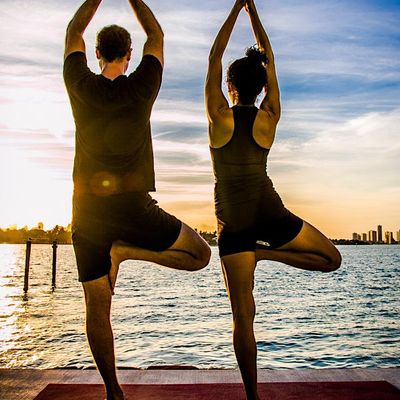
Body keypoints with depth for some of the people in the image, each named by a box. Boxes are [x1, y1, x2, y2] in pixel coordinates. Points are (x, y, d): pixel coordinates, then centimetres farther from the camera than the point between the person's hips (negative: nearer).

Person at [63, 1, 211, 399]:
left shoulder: (81, 87, 3)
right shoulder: (141, 87, 0)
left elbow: (74, 33, 22)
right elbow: (156, 36, 17)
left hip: (87, 208, 3)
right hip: (132, 205, -3)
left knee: (97, 306, 12)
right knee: (200, 254, 12)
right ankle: (125, 251, -5)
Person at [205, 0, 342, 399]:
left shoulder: (219, 115, 0)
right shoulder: (269, 117, 4)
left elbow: (214, 58, 11)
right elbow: (269, 59, 16)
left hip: (232, 221, 0)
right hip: (269, 212, 0)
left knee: (242, 316, 5)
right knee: (331, 258, 21)